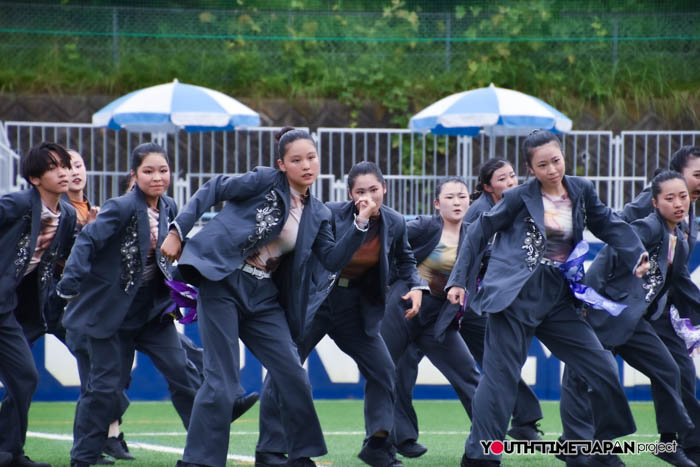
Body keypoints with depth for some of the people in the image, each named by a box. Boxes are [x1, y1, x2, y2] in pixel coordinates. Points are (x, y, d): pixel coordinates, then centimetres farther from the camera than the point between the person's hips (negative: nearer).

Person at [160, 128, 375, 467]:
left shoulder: (317, 215, 12)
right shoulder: (265, 181, -4)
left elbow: (333, 260, 7)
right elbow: (212, 190, -2)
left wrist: (360, 225, -4)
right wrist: (178, 231, -9)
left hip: (263, 298, 6)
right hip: (222, 284, -6)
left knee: (294, 378, 0)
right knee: (222, 382, -11)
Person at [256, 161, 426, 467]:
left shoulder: (394, 223, -6)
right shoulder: (331, 215, -18)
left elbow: (405, 260, 13)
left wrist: (416, 286, -2)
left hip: (356, 308, 4)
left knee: (382, 370, 1)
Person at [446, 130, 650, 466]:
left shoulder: (580, 191, 6)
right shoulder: (521, 197, -4)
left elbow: (608, 224, 16)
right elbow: (479, 232, 3)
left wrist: (636, 256, -1)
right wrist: (459, 280, 1)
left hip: (556, 298, 5)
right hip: (515, 295, -5)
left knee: (602, 368, 3)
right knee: (501, 376, -7)